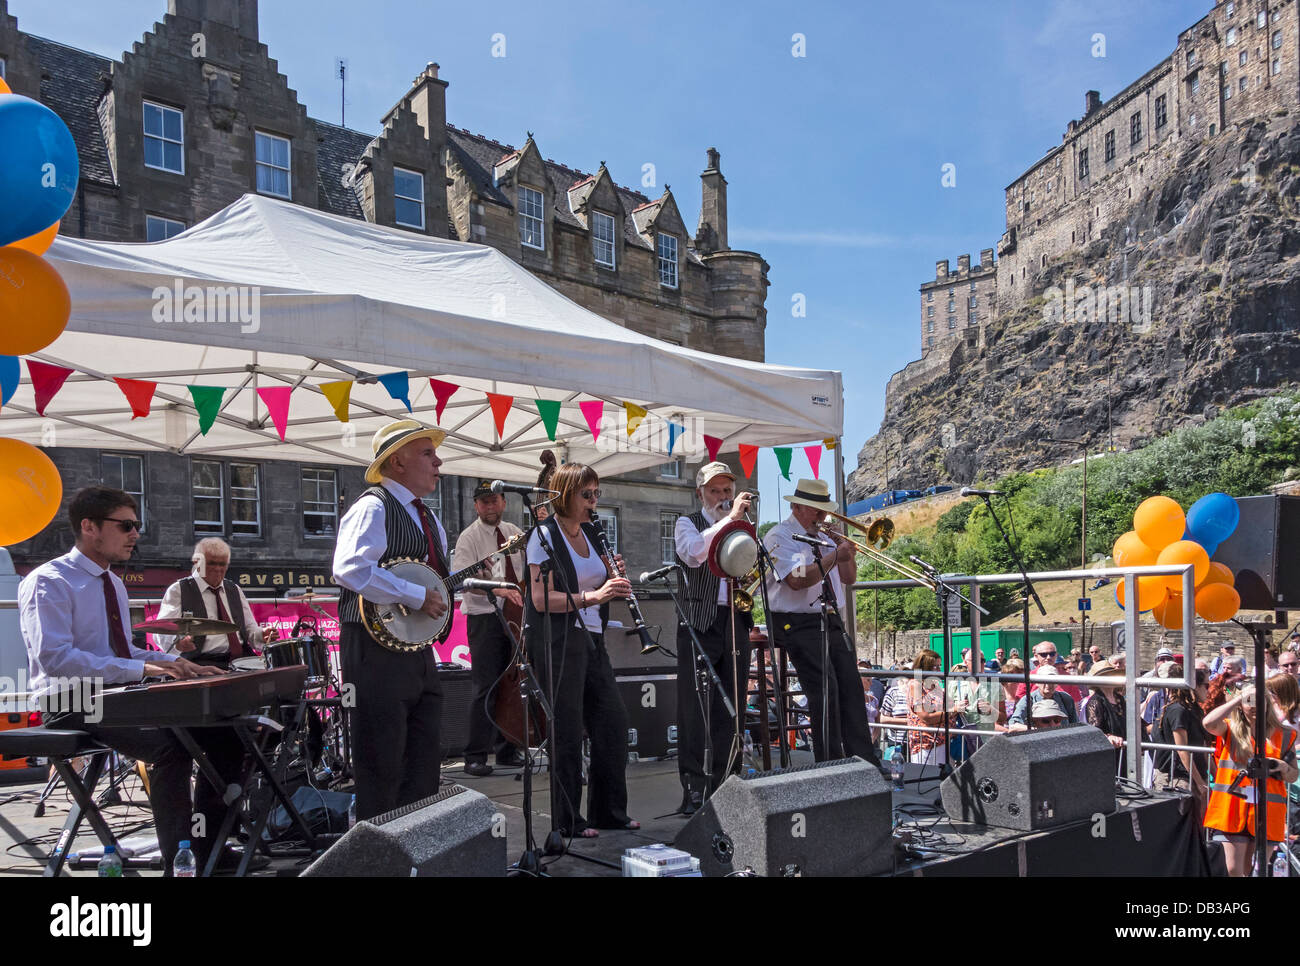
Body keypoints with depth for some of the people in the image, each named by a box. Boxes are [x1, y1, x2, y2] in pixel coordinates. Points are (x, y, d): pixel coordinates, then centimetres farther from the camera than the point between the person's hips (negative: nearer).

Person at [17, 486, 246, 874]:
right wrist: (142, 668, -28)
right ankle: (177, 863, -22)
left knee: (223, 731, -6)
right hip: (73, 705, -8)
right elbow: (54, 657, -23)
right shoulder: (48, 582, -10)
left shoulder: (114, 584, 17)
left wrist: (174, 663, 4)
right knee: (169, 745, -32)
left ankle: (207, 849, 2)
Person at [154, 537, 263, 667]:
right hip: (201, 661, -5)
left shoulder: (234, 590, 22)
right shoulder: (178, 590, 5)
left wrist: (263, 636, -2)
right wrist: (178, 642, -31)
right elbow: (162, 634, -7)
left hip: (241, 658, 5)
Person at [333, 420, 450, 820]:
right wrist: (418, 596, -24)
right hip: (377, 650, -9)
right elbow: (350, 569, -27)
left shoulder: (427, 517, 18)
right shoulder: (373, 507, -11)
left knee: (426, 761, 14)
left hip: (419, 649, 9)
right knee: (383, 766, -2)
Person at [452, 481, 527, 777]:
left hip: (514, 618, 6)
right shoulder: (469, 537, -5)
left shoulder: (514, 532, 13)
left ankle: (506, 751, 21)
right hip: (485, 619, -6)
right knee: (485, 688, -8)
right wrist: (498, 590, -29)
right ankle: (475, 757, -2)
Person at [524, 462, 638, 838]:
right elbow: (541, 599, -17)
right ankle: (567, 820, 11)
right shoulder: (544, 536, -9)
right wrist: (592, 596, -24)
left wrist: (615, 578, -2)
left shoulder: (592, 533, 13)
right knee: (568, 731, -1)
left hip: (592, 638, 8)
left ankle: (609, 810, 22)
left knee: (613, 722, 9)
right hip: (558, 641, -8)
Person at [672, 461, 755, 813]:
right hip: (698, 623, -4)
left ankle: (724, 788, 14)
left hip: (736, 622, 4)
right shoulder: (687, 523, 6)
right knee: (693, 711, -4)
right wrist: (729, 517, -16)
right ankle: (692, 792, 1)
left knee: (731, 711, 6)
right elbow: (692, 554, -17)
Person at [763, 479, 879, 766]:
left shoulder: (822, 537, 19)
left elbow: (849, 578, 21)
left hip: (831, 621, 8)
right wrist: (835, 555, -18)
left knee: (851, 687, 0)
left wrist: (846, 554, 2)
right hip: (798, 624, -8)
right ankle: (831, 766, -11)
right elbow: (797, 580, -21)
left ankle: (865, 762, 4)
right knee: (825, 690, -17)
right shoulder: (780, 537, -6)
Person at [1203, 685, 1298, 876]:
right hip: (1232, 809, -2)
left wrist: (1282, 767, -6)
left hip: (1266, 812, 2)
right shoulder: (1230, 729, 7)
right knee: (1233, 869, -7)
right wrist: (1238, 698, -10)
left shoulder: (1283, 736, 12)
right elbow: (1208, 723, -17)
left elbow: (1293, 776, 18)